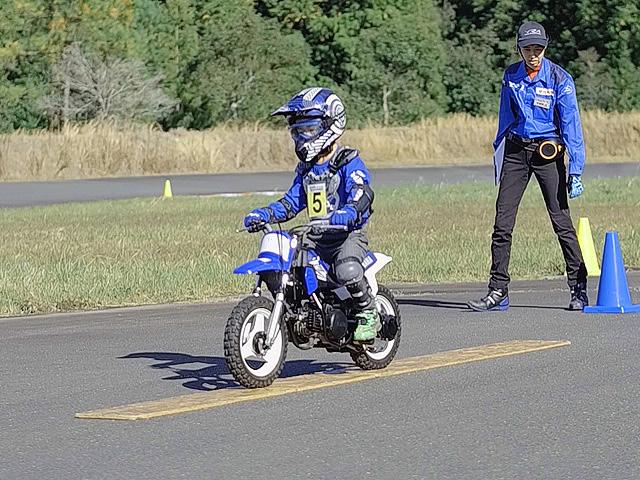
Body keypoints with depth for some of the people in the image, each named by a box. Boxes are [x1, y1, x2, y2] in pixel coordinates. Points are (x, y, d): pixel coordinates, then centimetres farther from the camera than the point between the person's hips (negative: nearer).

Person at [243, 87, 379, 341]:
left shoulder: (350, 163, -7)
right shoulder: (306, 168, 17)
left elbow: (359, 201, -21)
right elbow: (292, 202, 17)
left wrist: (339, 218, -42)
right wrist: (263, 214, -1)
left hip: (348, 235, -7)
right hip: (315, 239, 7)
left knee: (347, 271, -36)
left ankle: (368, 314, -11)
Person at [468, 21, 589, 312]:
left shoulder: (559, 79, -10)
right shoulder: (511, 76, 4)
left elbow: (571, 125, -12)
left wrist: (575, 170, -17)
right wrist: (498, 155, 18)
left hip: (548, 153, -4)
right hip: (516, 151, 4)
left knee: (561, 221, -4)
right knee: (502, 223, 0)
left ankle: (578, 290, 5)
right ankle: (498, 291, 4)